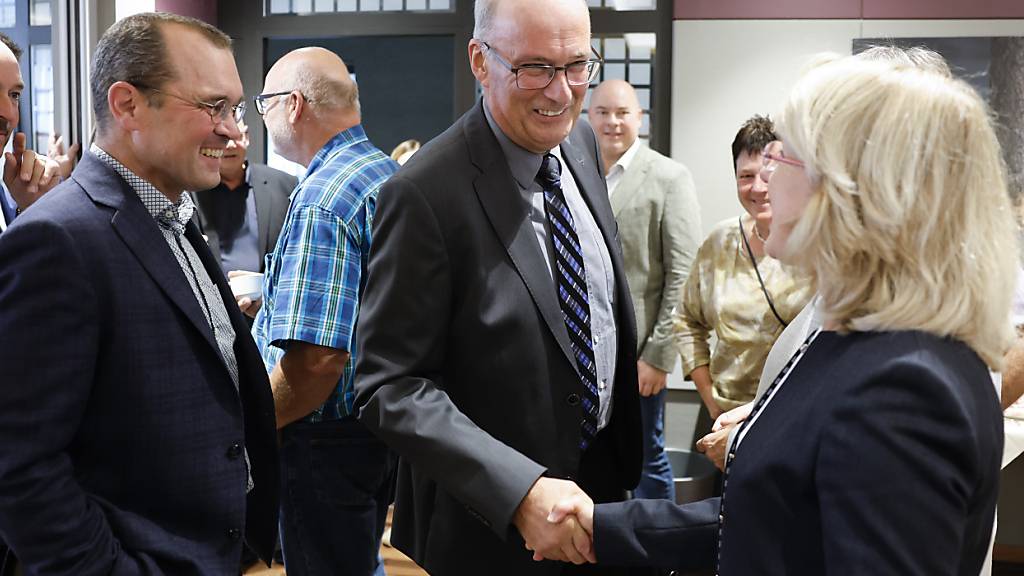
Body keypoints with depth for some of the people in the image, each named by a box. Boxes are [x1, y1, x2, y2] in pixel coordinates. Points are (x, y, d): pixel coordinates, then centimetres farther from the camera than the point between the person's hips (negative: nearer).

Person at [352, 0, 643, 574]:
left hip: (605, 471, 6)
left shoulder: (581, 142, -1)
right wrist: (520, 489, -34)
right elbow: (391, 387, -24)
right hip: (492, 514, -6)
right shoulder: (427, 194, -24)